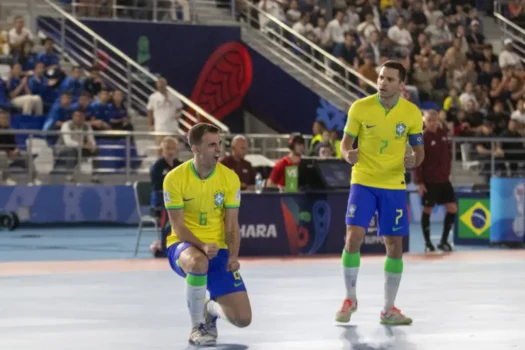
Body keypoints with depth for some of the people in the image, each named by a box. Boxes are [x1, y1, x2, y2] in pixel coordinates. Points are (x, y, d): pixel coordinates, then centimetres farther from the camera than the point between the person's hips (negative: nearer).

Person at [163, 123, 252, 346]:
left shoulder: (230, 178, -5)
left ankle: (211, 308, 27)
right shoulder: (175, 178, -13)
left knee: (243, 319, -11)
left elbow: (232, 225, -2)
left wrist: (233, 256, -19)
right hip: (183, 245, -3)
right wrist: (202, 246, -30)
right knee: (198, 262, -43)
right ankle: (197, 326, -18)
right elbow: (178, 227, -13)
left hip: (218, 250, 3)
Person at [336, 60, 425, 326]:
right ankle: (350, 299, 9)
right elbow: (346, 143, 0)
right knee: (353, 237, -13)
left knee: (394, 245, 2)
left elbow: (419, 151, 5)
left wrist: (413, 160, -19)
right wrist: (347, 154, -23)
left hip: (394, 186, 1)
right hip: (363, 182, -1)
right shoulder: (360, 108, -7)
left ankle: (389, 309, 15)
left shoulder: (412, 113, -4)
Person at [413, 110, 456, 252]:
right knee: (427, 210, 3)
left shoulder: (443, 133, 3)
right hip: (429, 181, -5)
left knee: (452, 208, 2)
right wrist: (419, 182, -16)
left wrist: (447, 170, 11)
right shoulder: (422, 137, -13)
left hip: (444, 179, 6)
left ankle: (444, 241, 13)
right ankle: (427, 242, 15)